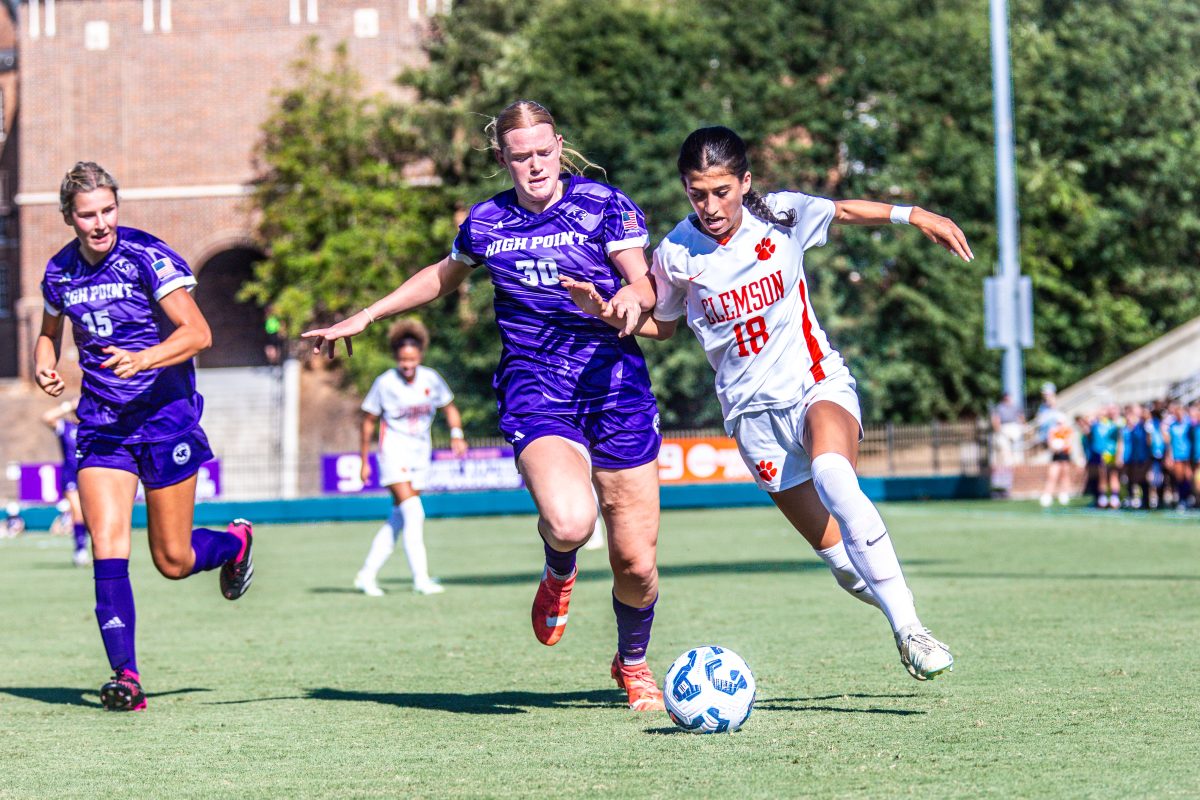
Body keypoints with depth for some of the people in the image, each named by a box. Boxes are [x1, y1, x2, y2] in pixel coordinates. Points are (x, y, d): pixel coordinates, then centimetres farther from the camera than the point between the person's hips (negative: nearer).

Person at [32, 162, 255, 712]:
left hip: (165, 417, -4)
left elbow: (197, 332, -20)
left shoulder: (149, 257, -13)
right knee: (108, 547, -13)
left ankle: (234, 542, 37)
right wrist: (43, 365, 1)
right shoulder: (60, 272, 3)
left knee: (172, 561, 3)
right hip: (101, 422, 4)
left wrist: (143, 359, -36)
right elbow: (49, 332, 23)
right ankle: (126, 676, -11)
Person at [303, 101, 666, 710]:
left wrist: (633, 296, -27)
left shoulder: (602, 204, 1)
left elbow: (647, 285, -3)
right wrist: (365, 317, 31)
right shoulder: (486, 222, 9)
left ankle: (633, 664, 31)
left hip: (614, 383, 0)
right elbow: (446, 275, 29)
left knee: (635, 561, -1)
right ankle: (560, 574, 9)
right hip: (533, 390, 0)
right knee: (569, 522, -31)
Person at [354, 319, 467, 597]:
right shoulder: (384, 383, -8)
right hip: (394, 451, -5)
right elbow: (369, 421, 2)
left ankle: (367, 575, 14)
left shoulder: (431, 379, 0)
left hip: (420, 454, 5)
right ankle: (420, 579, -20)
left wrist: (456, 435, -4)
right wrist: (364, 461, 4)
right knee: (413, 514, -18)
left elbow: (450, 407, 14)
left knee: (398, 520, 4)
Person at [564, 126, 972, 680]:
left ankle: (908, 629, -33)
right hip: (754, 410, 1)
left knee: (832, 477, -33)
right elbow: (660, 324, 11)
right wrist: (607, 312, -7)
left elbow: (845, 210, 15)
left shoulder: (781, 216, -6)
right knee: (832, 547, -5)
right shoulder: (676, 255, -6)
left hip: (818, 383, -1)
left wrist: (914, 216, 7)